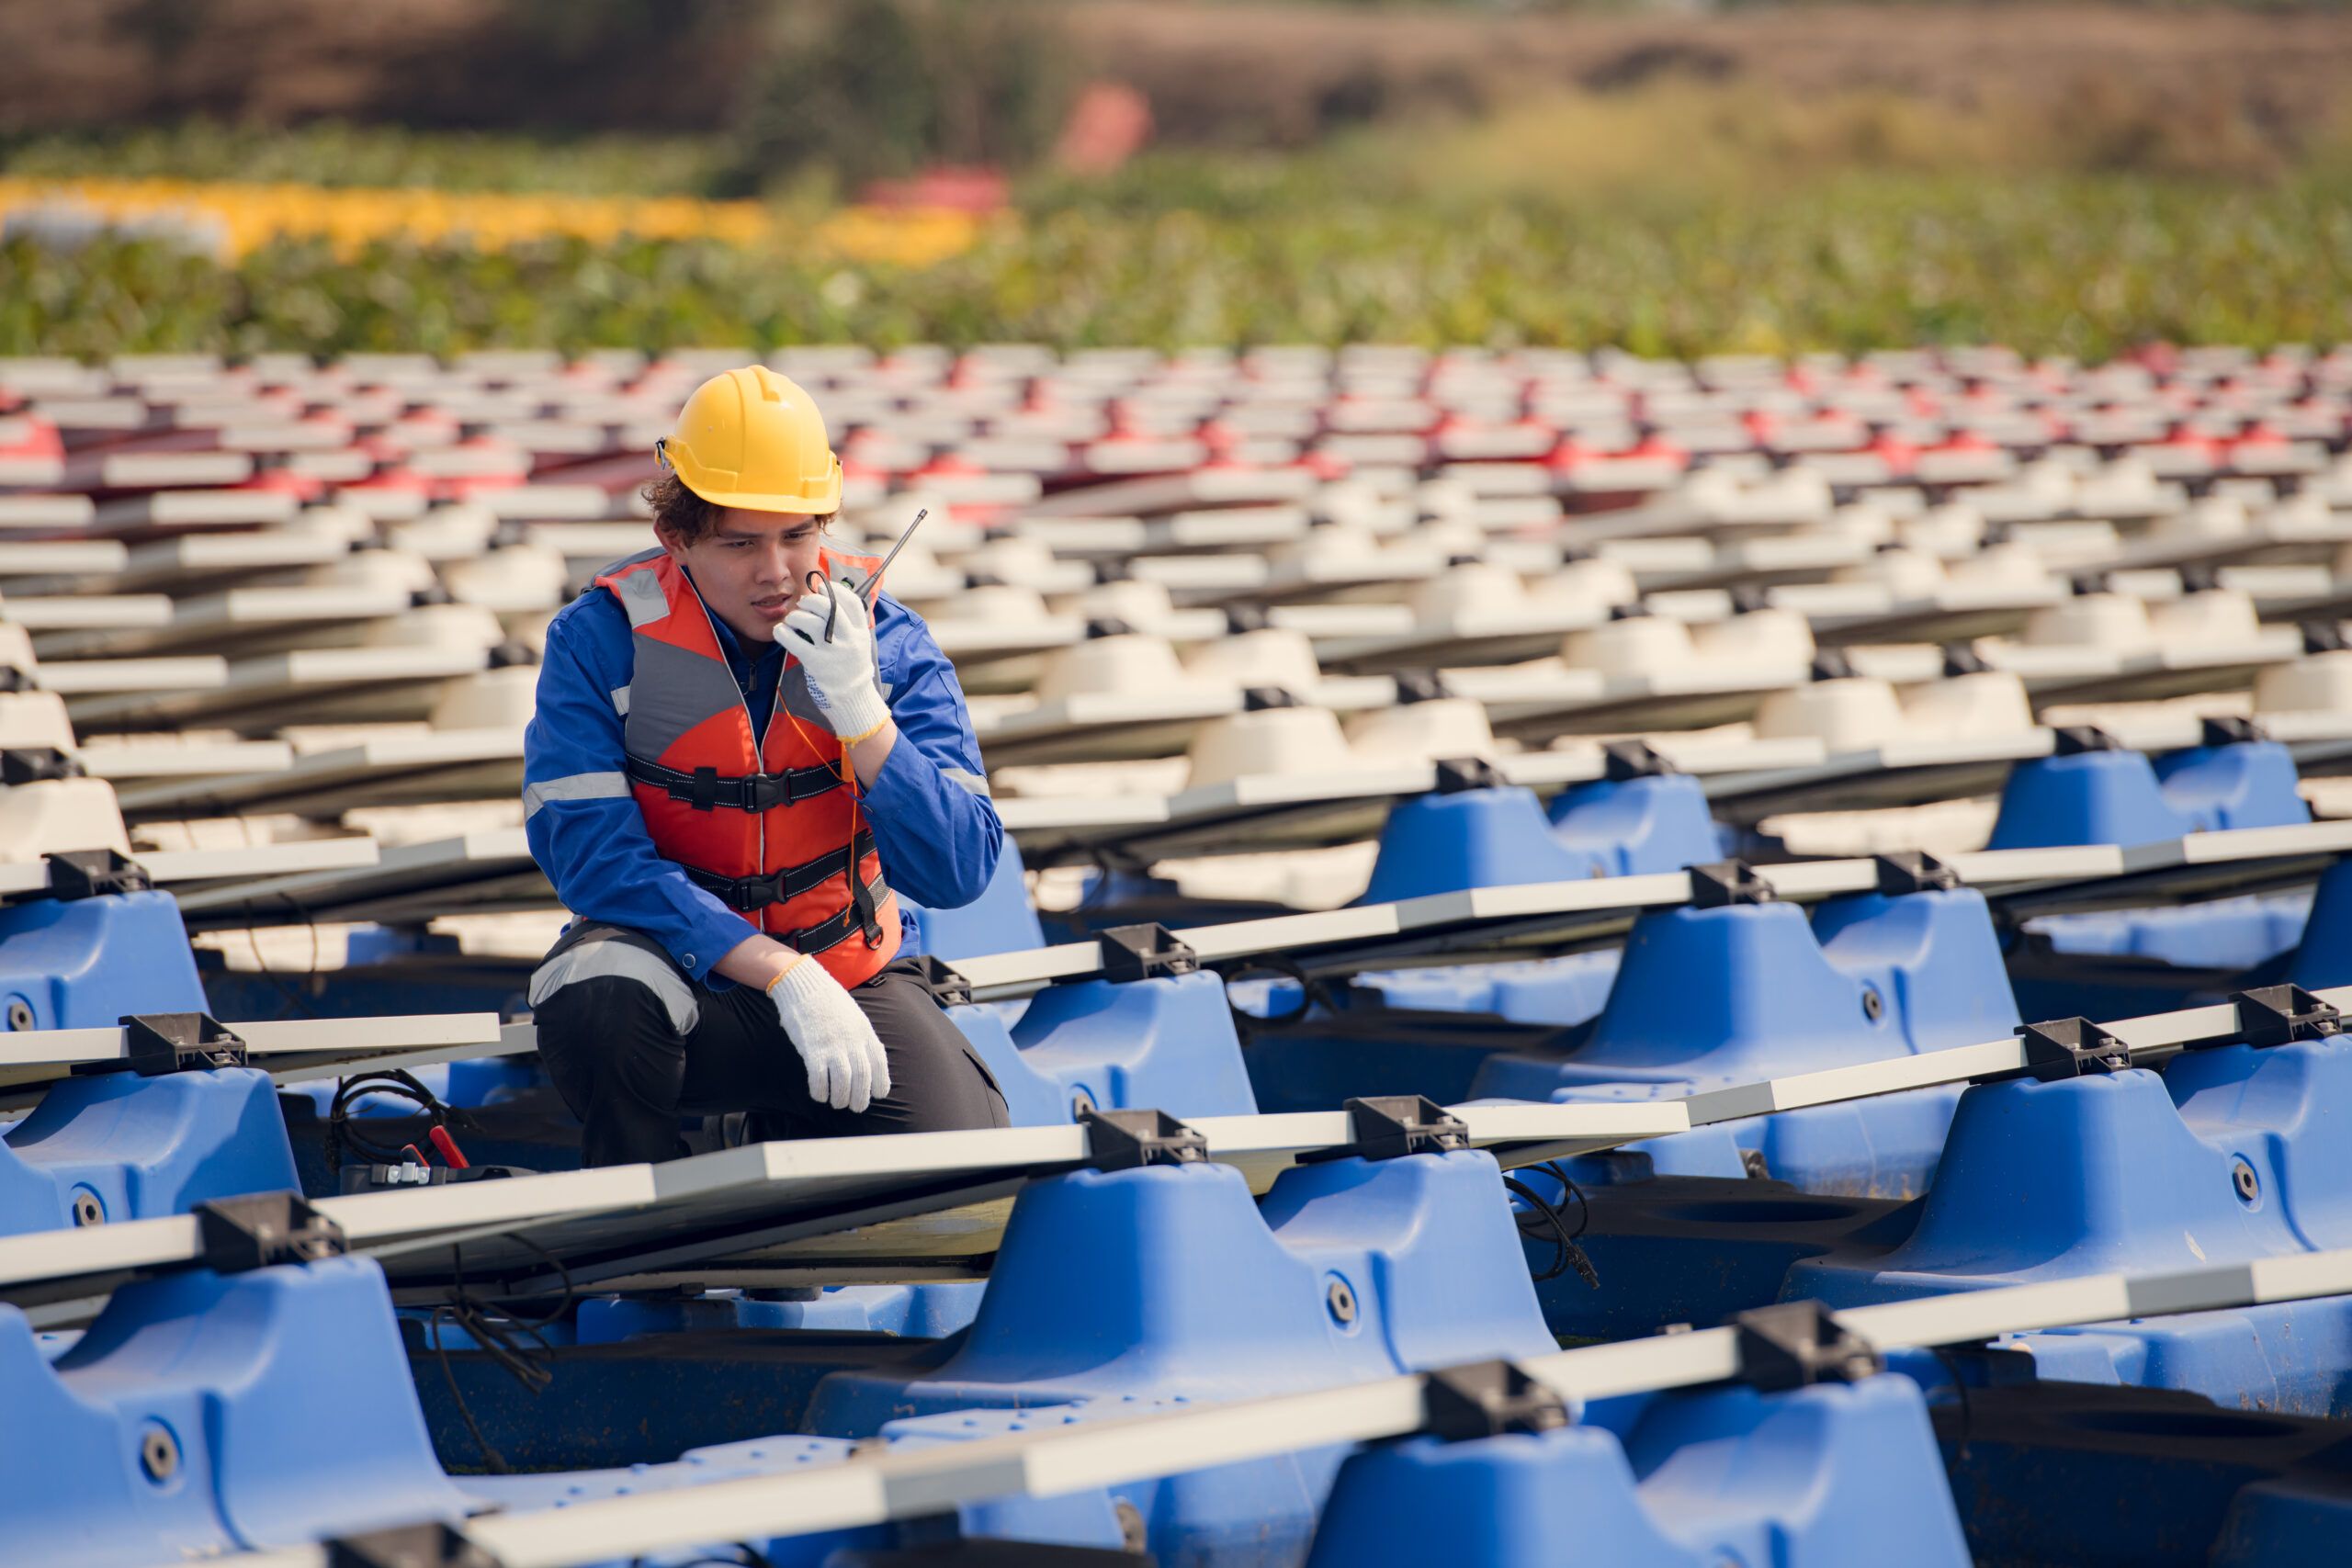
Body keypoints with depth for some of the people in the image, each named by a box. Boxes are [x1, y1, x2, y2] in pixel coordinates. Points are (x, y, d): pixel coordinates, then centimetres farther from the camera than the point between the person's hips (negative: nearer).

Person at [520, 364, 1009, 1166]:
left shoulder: (883, 639, -5)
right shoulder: (602, 640, -11)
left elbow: (958, 874, -10)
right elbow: (594, 854, -19)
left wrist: (860, 713, -25)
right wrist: (785, 976, -28)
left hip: (852, 973, 2)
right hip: (679, 964, -2)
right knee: (595, 1001, -37)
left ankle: (793, 1131, 14)